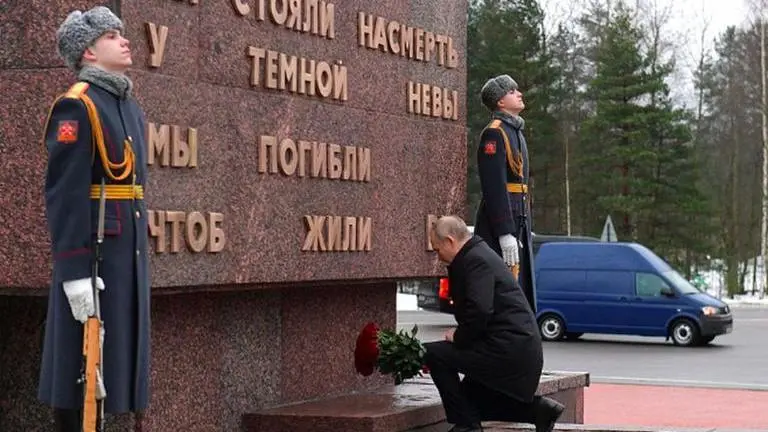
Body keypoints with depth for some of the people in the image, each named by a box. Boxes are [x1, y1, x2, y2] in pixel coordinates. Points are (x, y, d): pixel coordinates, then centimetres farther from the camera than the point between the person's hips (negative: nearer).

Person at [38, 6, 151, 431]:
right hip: (92, 246, -9)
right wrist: (74, 271, -22)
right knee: (81, 359, -3)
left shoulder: (130, 108, 16)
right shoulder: (76, 106, -11)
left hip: (128, 247, 9)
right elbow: (64, 192, -18)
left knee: (114, 349, 11)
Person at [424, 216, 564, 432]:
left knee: (434, 353, -12)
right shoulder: (477, 255, 18)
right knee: (470, 399, 21)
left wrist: (458, 337, -11)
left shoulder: (477, 260, -15)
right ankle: (539, 408, 16)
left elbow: (479, 311, -25)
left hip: (509, 350, -11)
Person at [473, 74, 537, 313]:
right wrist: (506, 235, -24)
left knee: (522, 291, 13)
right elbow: (494, 187, -19)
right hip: (500, 224, -10)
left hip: (518, 222, 10)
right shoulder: (494, 134, -12)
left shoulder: (515, 132, 20)